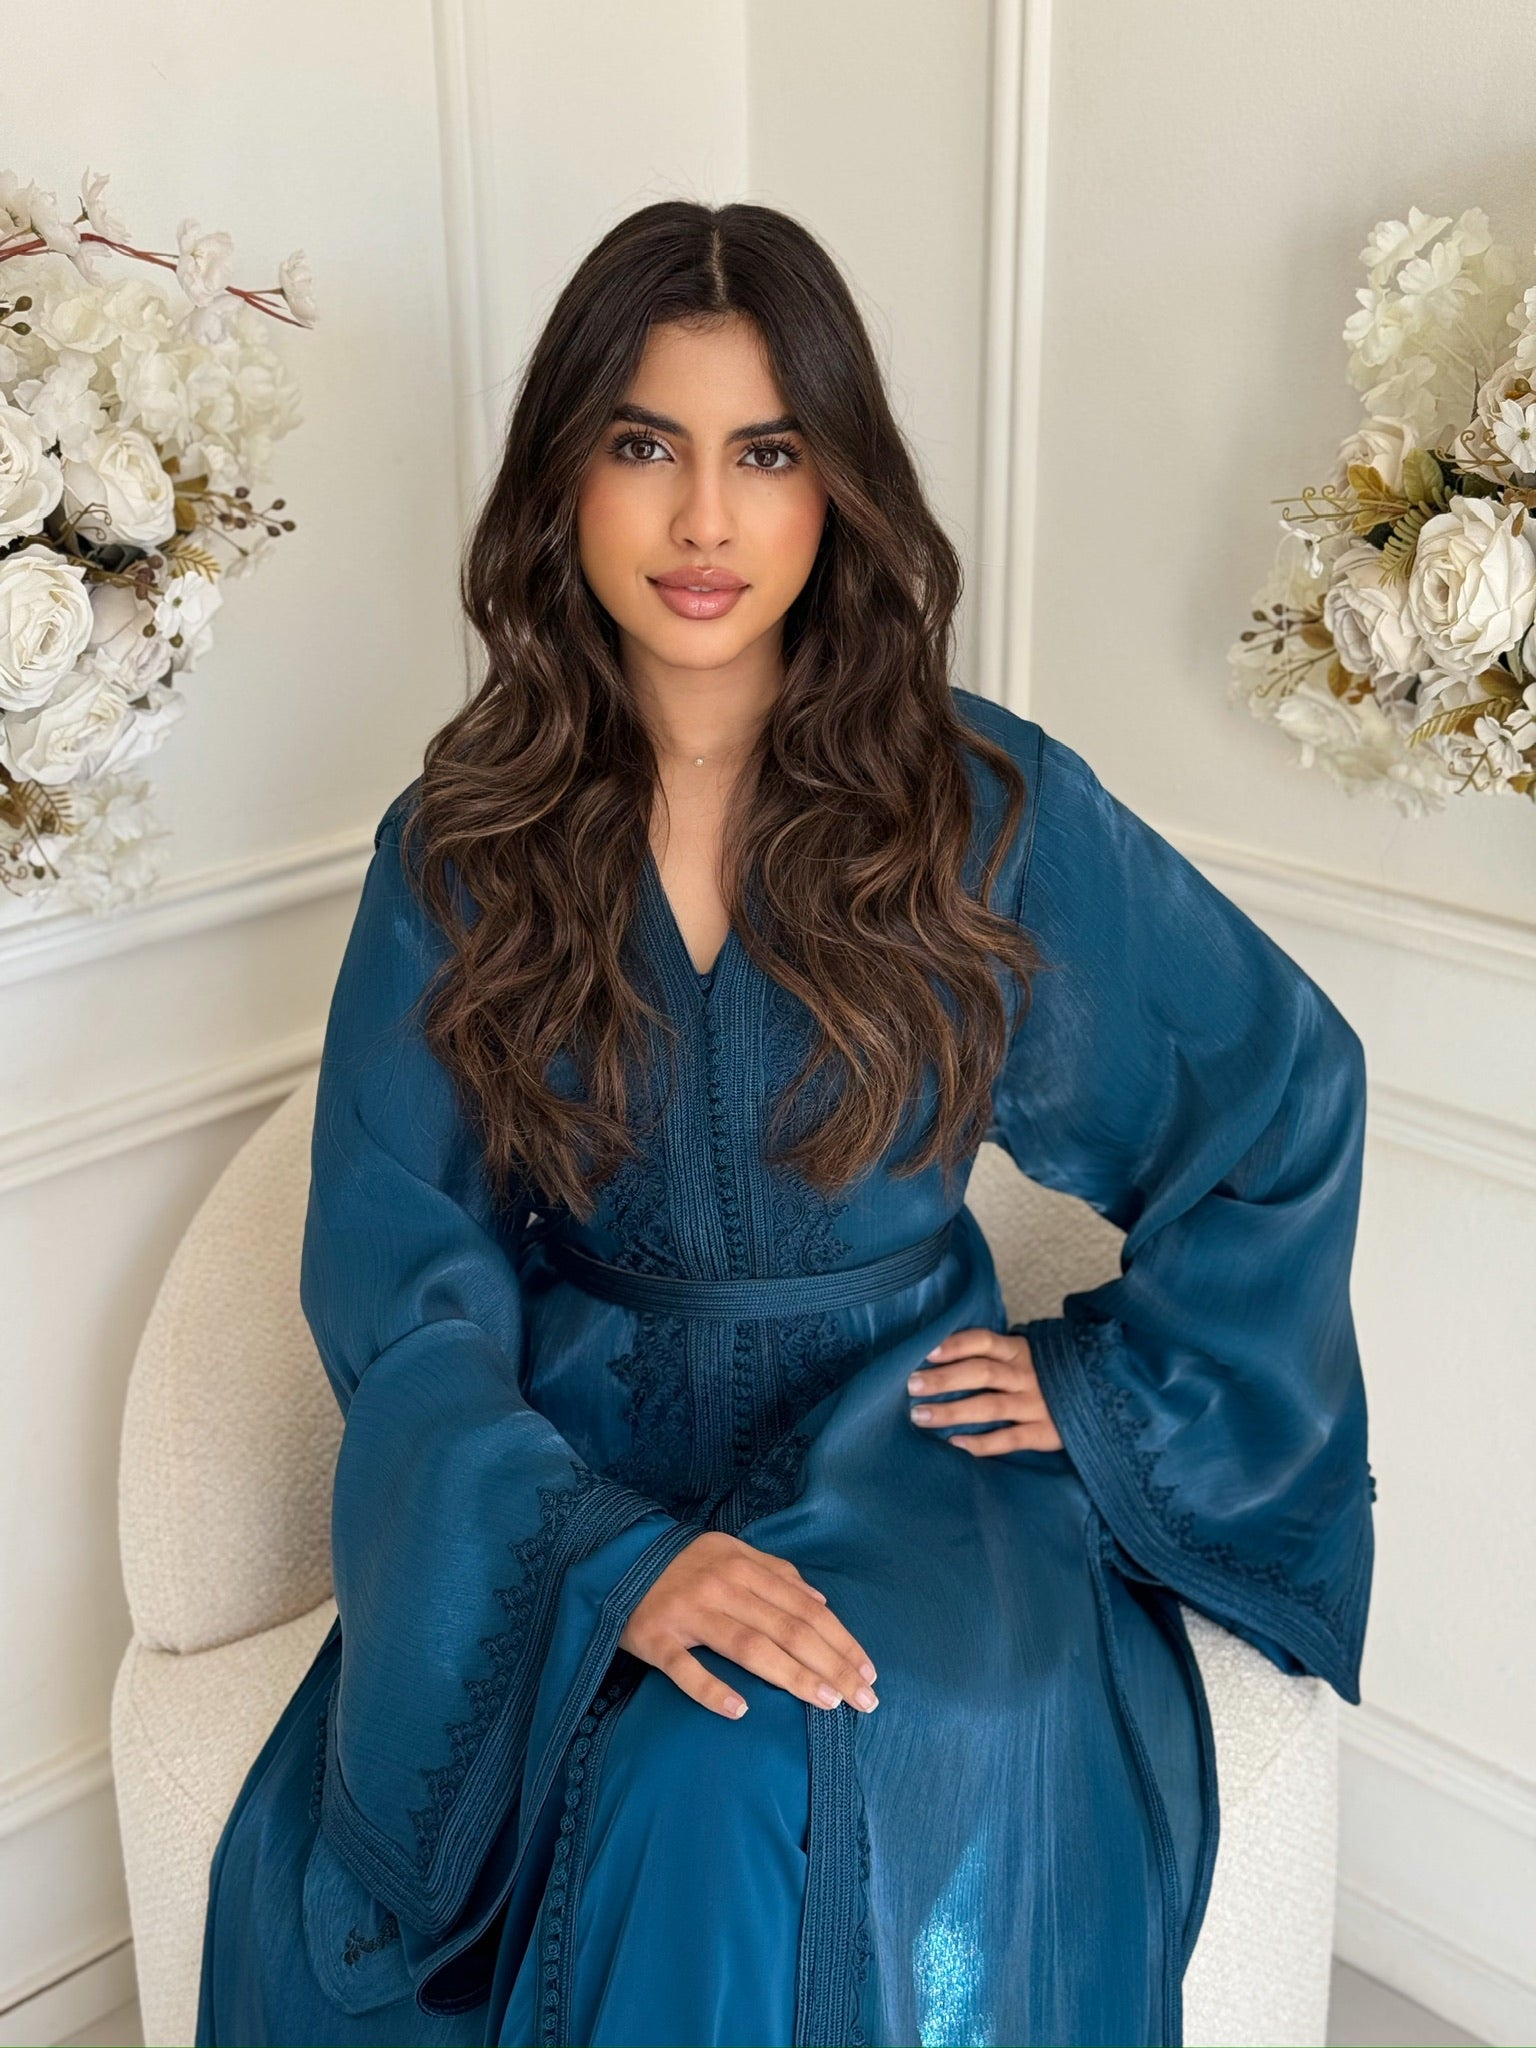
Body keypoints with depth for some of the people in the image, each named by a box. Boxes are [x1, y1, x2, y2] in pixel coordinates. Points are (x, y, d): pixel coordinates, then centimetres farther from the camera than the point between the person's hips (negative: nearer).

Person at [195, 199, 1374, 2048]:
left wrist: (1112, 1379, 2)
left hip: (896, 1435, 0)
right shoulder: (459, 845, -1)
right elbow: (396, 1263, -8)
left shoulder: (985, 803, -4)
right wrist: (609, 1552, -24)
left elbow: (1289, 1083, 7)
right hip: (569, 1462, 1)